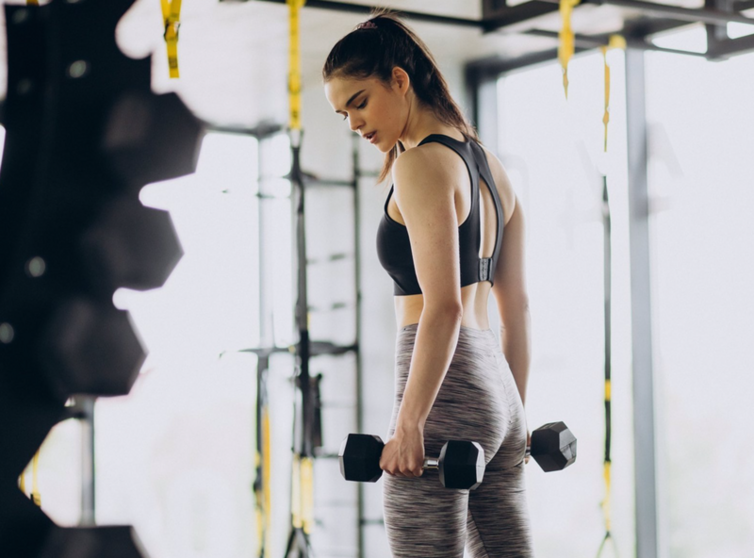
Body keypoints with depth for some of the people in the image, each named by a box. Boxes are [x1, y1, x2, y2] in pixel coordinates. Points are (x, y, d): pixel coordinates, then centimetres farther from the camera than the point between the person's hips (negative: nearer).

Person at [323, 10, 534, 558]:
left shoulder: (422, 164, -10)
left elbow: (443, 308, -19)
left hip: (449, 390, -9)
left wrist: (408, 424, -19)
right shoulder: (489, 163, 17)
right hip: (497, 389, 9)